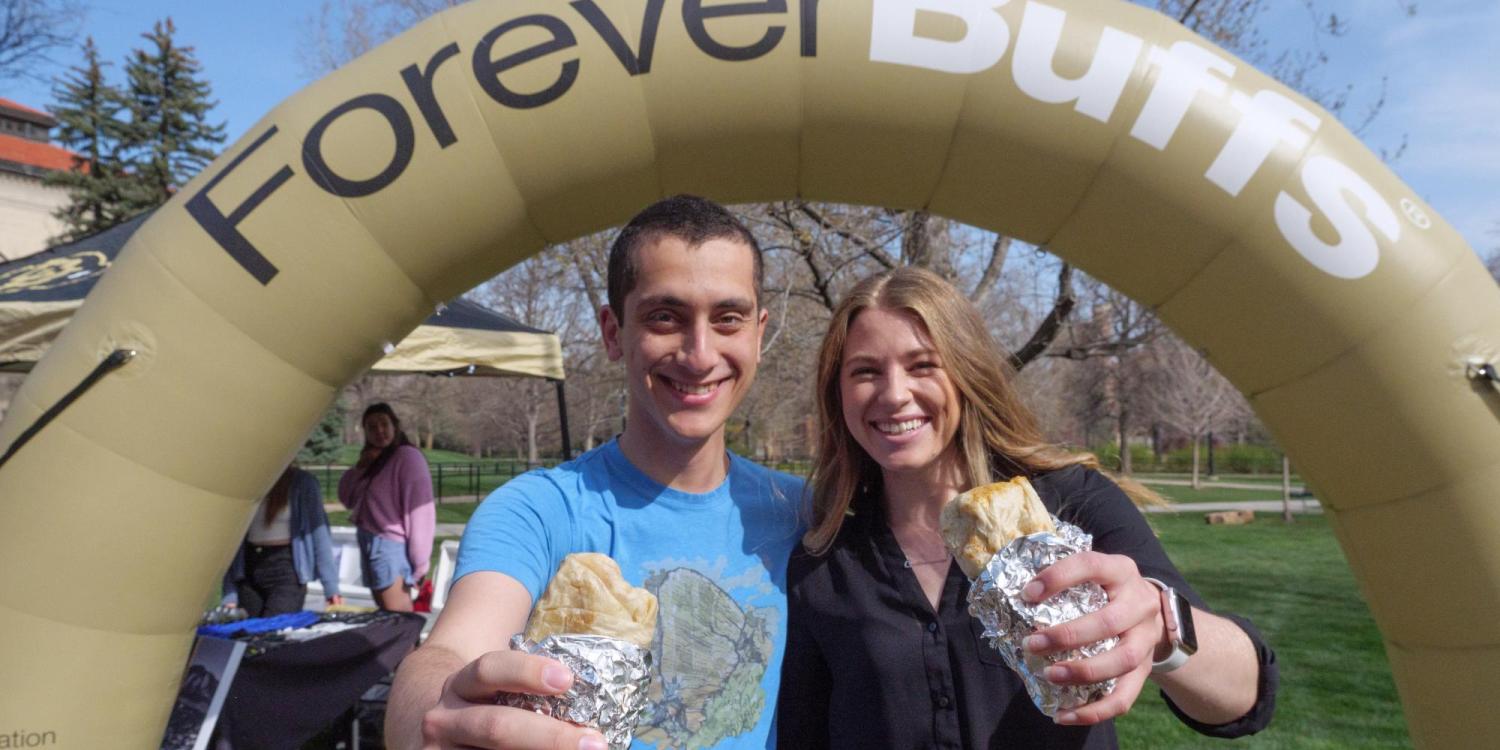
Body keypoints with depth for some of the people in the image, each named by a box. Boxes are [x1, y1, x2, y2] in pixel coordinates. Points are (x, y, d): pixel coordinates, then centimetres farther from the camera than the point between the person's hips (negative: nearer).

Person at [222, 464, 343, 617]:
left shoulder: (302, 483, -5)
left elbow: (320, 535, -6)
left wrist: (331, 587, -10)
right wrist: (230, 596, 1)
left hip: (287, 570, -4)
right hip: (249, 570, 4)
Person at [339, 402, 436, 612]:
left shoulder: (407, 457, -10)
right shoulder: (373, 459, 17)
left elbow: (420, 512, -16)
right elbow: (347, 498, 14)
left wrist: (419, 560, -20)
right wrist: (361, 467, -2)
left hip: (390, 545, -9)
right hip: (369, 544, 9)